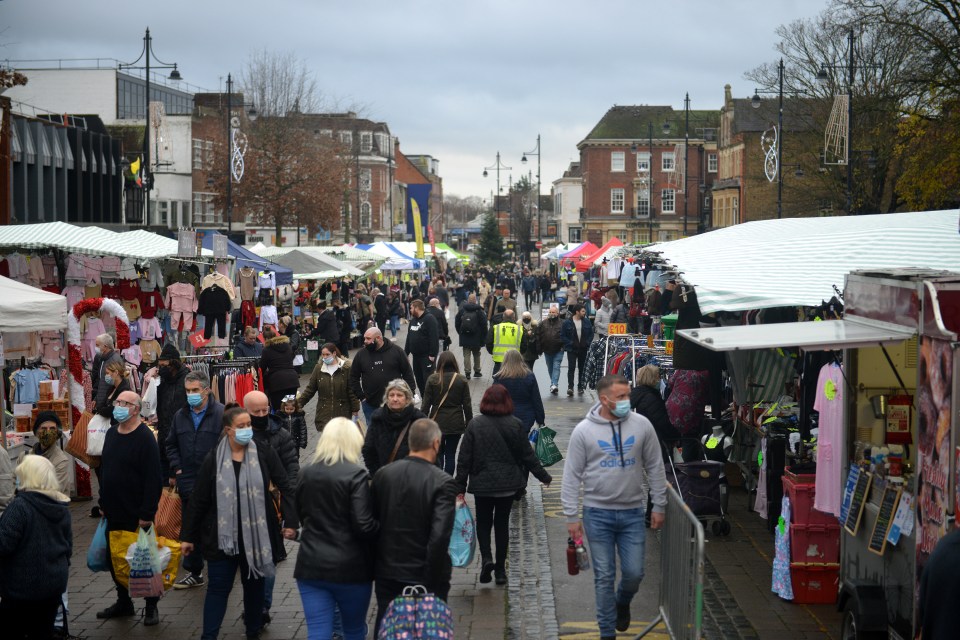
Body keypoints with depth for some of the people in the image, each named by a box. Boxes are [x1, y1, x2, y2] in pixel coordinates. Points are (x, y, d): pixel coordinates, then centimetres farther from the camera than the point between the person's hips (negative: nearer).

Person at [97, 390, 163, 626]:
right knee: (114, 558, 13)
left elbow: (153, 480, -19)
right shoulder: (111, 434, 10)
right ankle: (123, 602, 27)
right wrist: (103, 504, 15)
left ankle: (151, 607, 14)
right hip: (114, 513, 7)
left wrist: (147, 513, -22)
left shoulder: (145, 438, -15)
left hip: (137, 515, -7)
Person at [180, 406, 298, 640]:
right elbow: (198, 501, 0)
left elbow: (285, 487, 0)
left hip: (256, 536, 1)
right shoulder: (214, 459, -4)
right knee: (218, 587, -1)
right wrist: (187, 536, 2)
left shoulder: (264, 454, -4)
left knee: (254, 585, 14)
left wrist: (290, 521, -9)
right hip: (223, 536, -1)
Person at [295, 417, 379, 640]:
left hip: (311, 565, 4)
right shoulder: (356, 474, -12)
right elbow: (364, 525, -18)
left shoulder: (306, 473, 6)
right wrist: (381, 529, 1)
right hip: (350, 567, -4)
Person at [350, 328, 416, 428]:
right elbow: (353, 378, 8)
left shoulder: (396, 351, -4)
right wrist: (361, 396, 0)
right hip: (370, 404, 2)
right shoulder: (361, 355, 1)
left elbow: (408, 374, 0)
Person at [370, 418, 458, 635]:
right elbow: (439, 537, -22)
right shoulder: (442, 483, -17)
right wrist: (433, 581, -14)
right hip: (424, 576, -4)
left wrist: (373, 568, 14)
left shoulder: (382, 475, -2)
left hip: (387, 574, 4)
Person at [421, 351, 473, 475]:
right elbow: (467, 404, -1)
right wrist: (468, 423, 8)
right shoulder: (461, 380, -4)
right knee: (451, 454, 6)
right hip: (456, 424, 0)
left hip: (437, 422, 0)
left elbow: (426, 403, -4)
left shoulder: (432, 379, -6)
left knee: (438, 454, 13)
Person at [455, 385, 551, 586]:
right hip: (508, 484, 1)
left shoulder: (475, 425, -9)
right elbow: (528, 456, -2)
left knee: (483, 521, 16)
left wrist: (460, 487, -1)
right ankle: (500, 570, 14)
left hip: (482, 483, -1)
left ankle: (486, 558, -8)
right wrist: (544, 477, 11)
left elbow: (464, 458, -7)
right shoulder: (515, 425, -7)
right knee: (502, 523, 12)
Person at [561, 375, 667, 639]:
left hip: (633, 513, 1)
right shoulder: (584, 431, -8)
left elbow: (655, 468, 5)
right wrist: (571, 517, -5)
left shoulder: (642, 425, -4)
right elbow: (572, 476, -3)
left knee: (634, 573, 3)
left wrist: (659, 506, 5)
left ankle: (622, 603, 36)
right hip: (598, 514, -1)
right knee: (604, 577, 5)